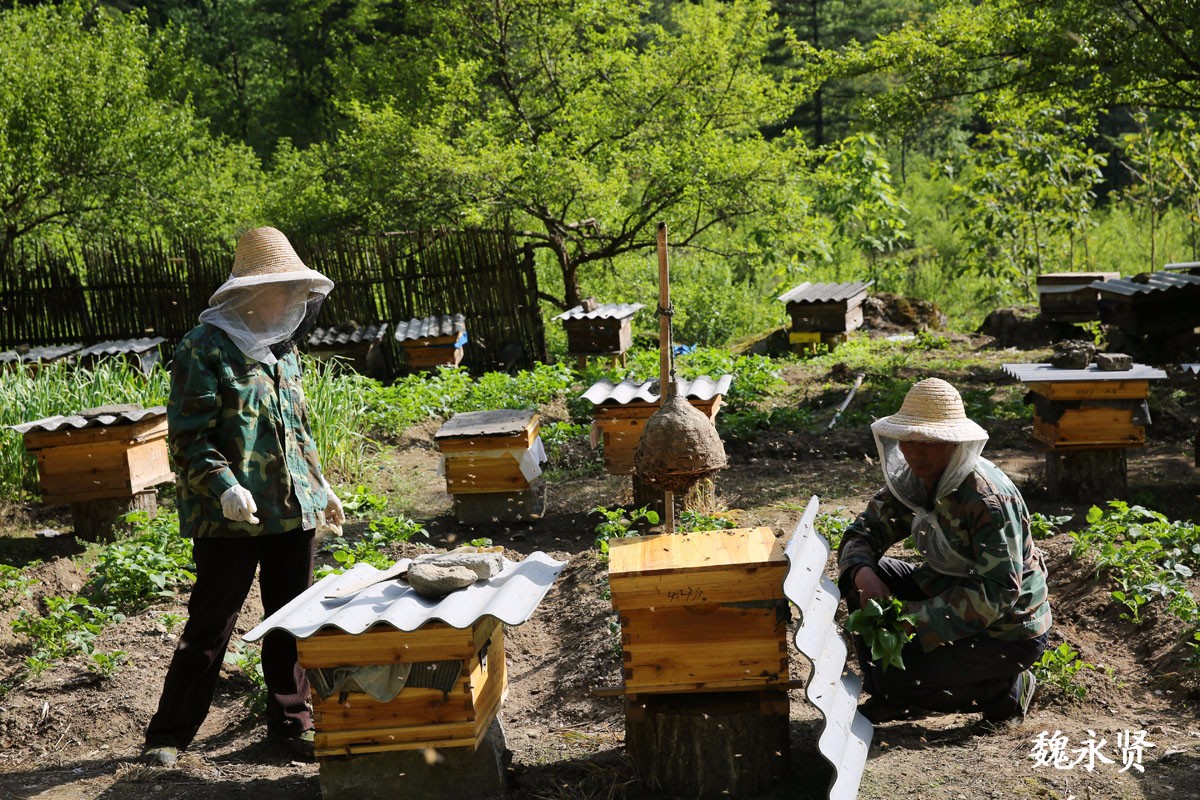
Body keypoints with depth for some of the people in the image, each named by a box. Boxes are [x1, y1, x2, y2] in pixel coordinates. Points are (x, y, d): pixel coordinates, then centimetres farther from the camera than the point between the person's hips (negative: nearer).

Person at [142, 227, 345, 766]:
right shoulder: (204, 349, -9)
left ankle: (290, 721, 26)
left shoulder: (283, 349, 13)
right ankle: (170, 734, 16)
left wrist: (319, 485, 19)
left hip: (294, 511, 7)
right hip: (230, 518, -6)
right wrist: (224, 486, -24)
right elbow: (187, 437, -13)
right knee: (211, 625, 2)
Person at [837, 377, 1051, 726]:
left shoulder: (989, 499, -28)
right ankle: (884, 689, 7)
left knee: (895, 678, -19)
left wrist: (916, 618, -34)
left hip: (1007, 631, -8)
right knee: (861, 575, -5)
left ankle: (1007, 690, 2)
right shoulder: (911, 480, -5)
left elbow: (998, 593, -31)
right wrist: (863, 573, -26)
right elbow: (863, 533, -2)